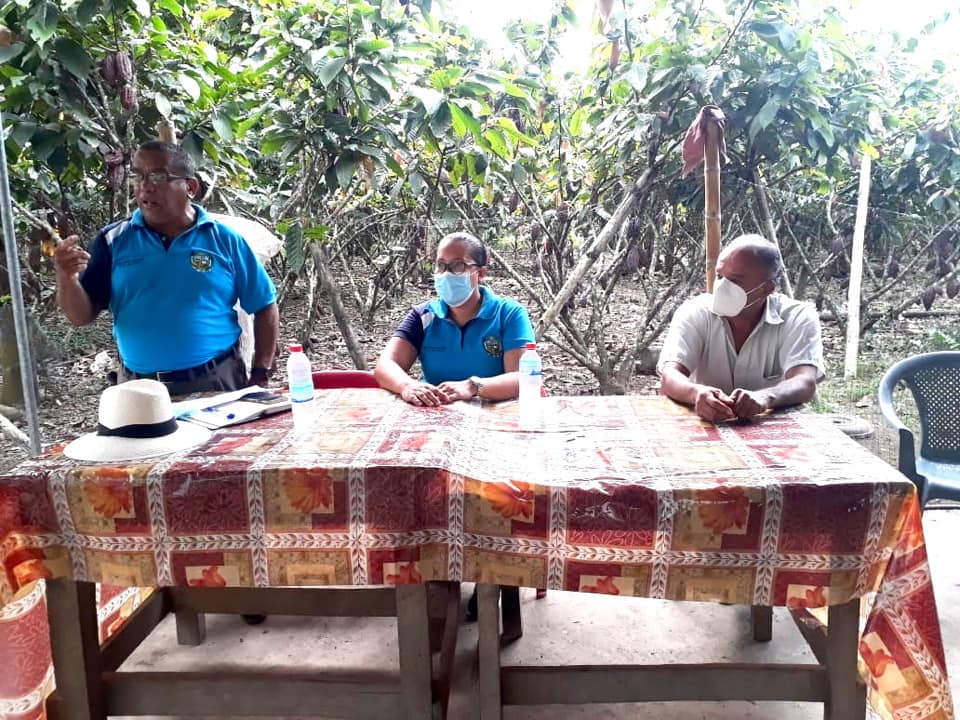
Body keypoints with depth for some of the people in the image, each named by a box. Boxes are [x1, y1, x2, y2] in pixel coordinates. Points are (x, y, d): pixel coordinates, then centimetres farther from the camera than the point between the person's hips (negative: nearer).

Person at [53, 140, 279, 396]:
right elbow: (82, 316, 2)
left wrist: (260, 374, -4)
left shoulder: (225, 240, -2)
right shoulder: (113, 241, 2)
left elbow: (265, 308, 2)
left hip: (218, 382, -1)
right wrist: (67, 278, -18)